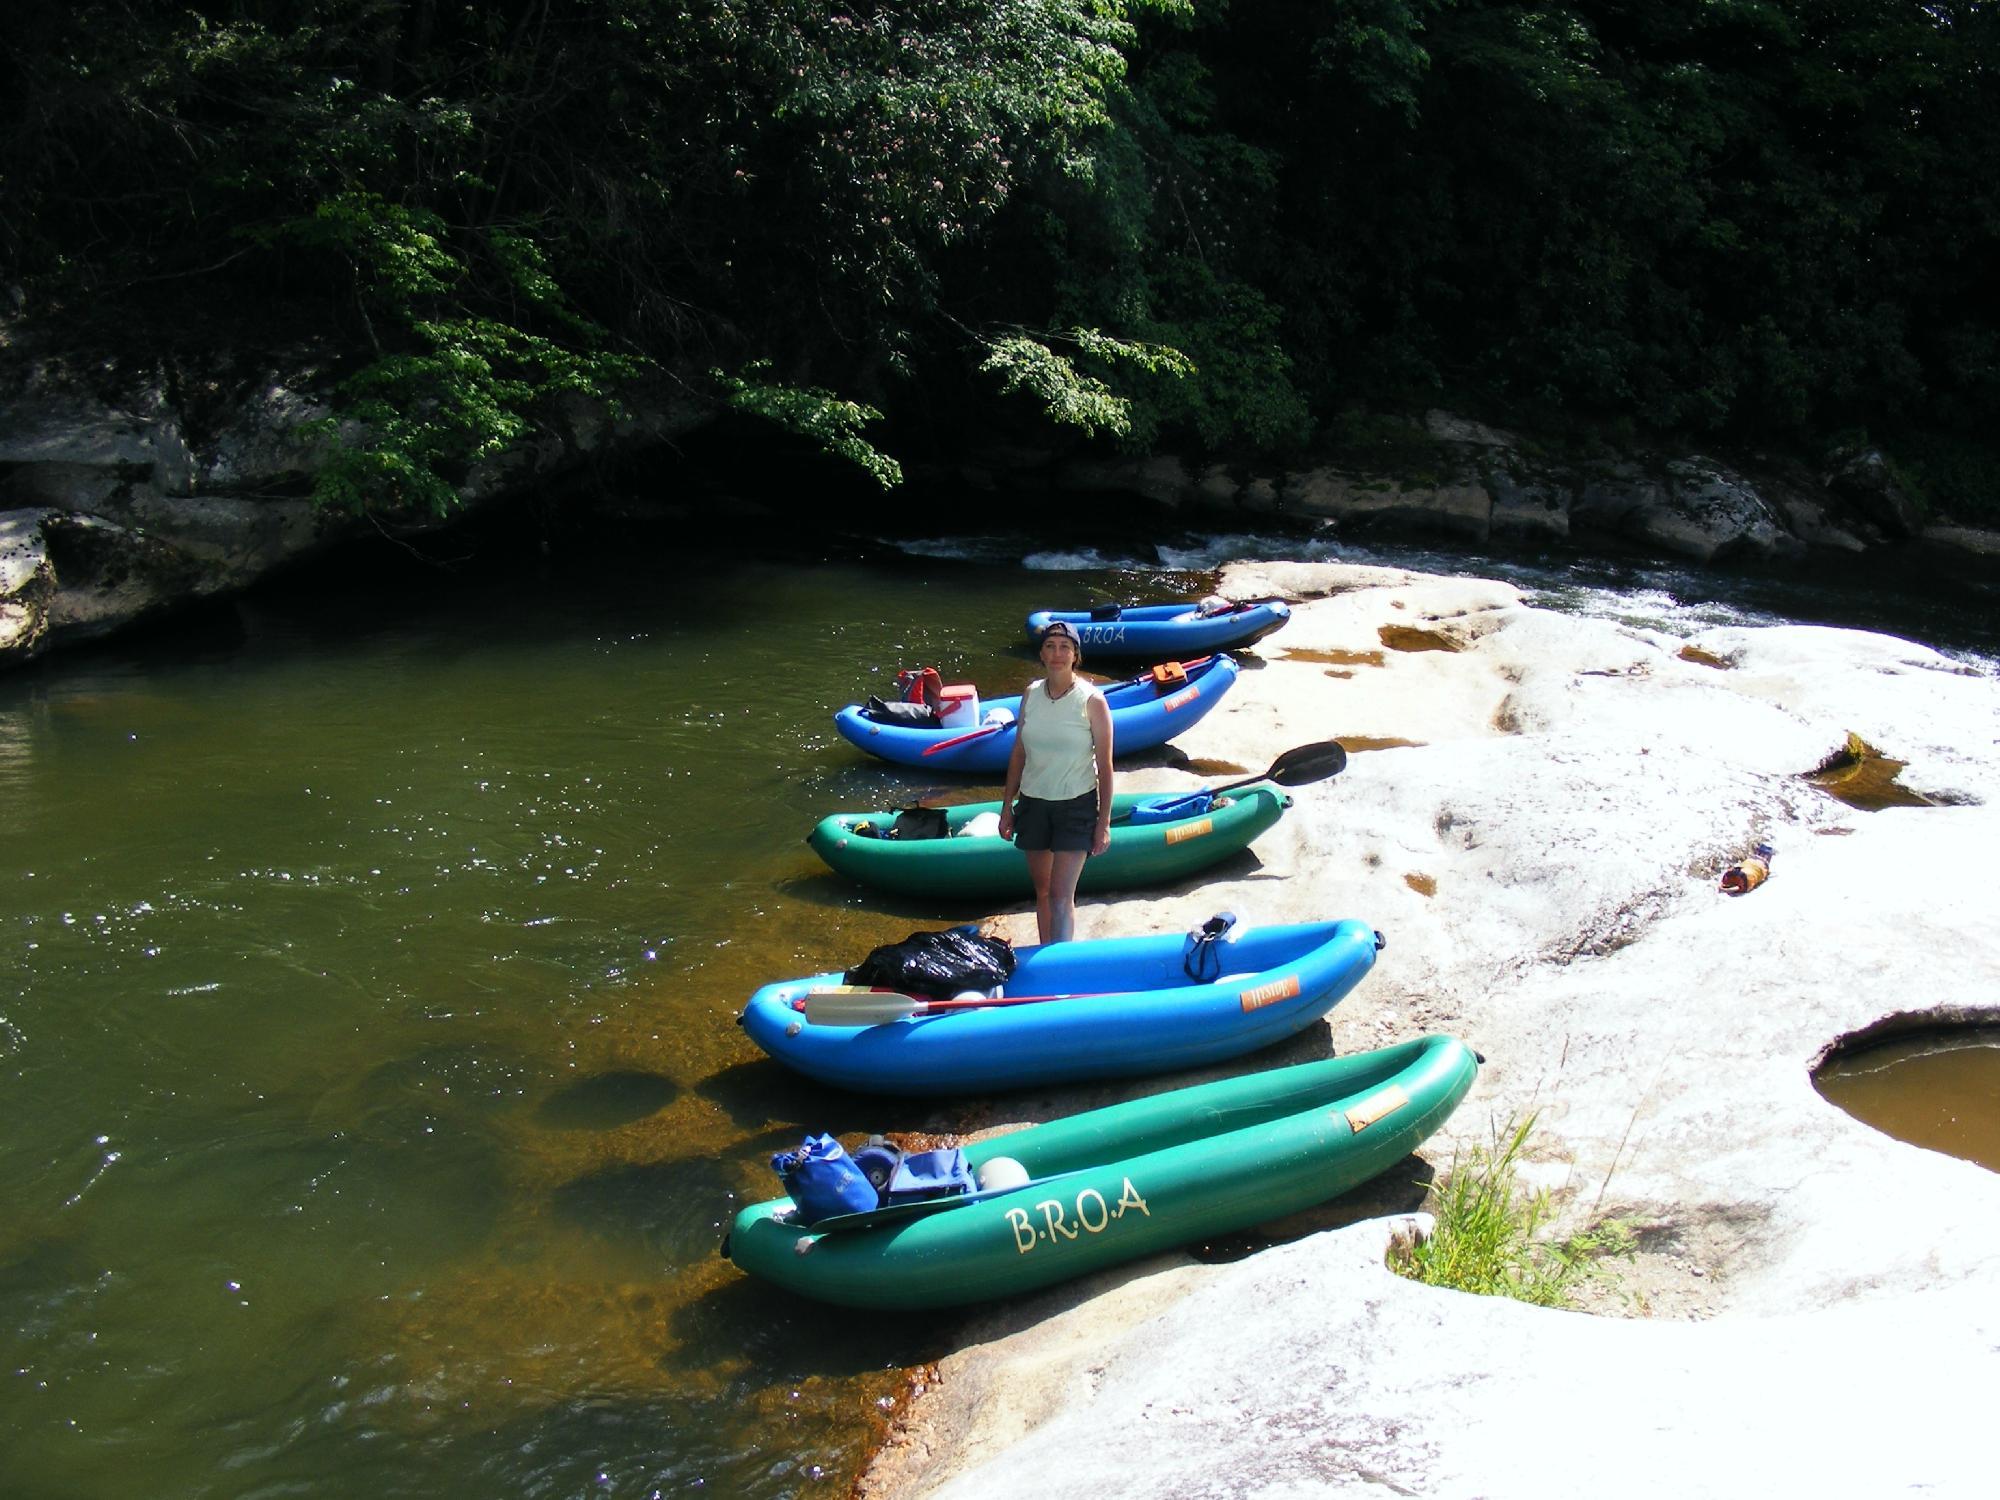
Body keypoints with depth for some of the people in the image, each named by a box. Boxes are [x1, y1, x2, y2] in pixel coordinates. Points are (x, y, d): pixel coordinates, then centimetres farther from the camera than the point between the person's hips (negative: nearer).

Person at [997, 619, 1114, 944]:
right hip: (1033, 803, 4)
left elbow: (1105, 766, -8)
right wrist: (1007, 806, 9)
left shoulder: (1091, 701, -11)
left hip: (1076, 806, -4)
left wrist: (1104, 822, -9)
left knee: (1061, 896, -9)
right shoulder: (1031, 694, 2)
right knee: (1042, 891, 13)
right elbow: (1018, 754, 9)